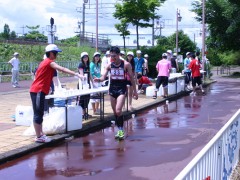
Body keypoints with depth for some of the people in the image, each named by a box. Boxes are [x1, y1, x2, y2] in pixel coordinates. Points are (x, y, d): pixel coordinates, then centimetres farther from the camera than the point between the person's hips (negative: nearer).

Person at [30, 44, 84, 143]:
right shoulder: (49, 62, -11)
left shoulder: (45, 62, 18)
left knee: (39, 113, 12)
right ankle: (38, 137, -3)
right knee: (38, 114, -6)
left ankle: (40, 134, 17)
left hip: (37, 90, 10)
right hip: (38, 91, -10)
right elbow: (62, 69, -24)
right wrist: (76, 74, -30)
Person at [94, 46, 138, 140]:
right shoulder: (109, 65, 2)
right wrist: (99, 79, -27)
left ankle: (121, 130, -6)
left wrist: (134, 91, 3)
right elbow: (103, 77, -3)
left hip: (121, 89, -4)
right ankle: (119, 130, 23)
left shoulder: (126, 64, -7)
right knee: (115, 112, 10)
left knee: (118, 111, -19)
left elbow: (131, 78, 0)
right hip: (112, 89, 4)